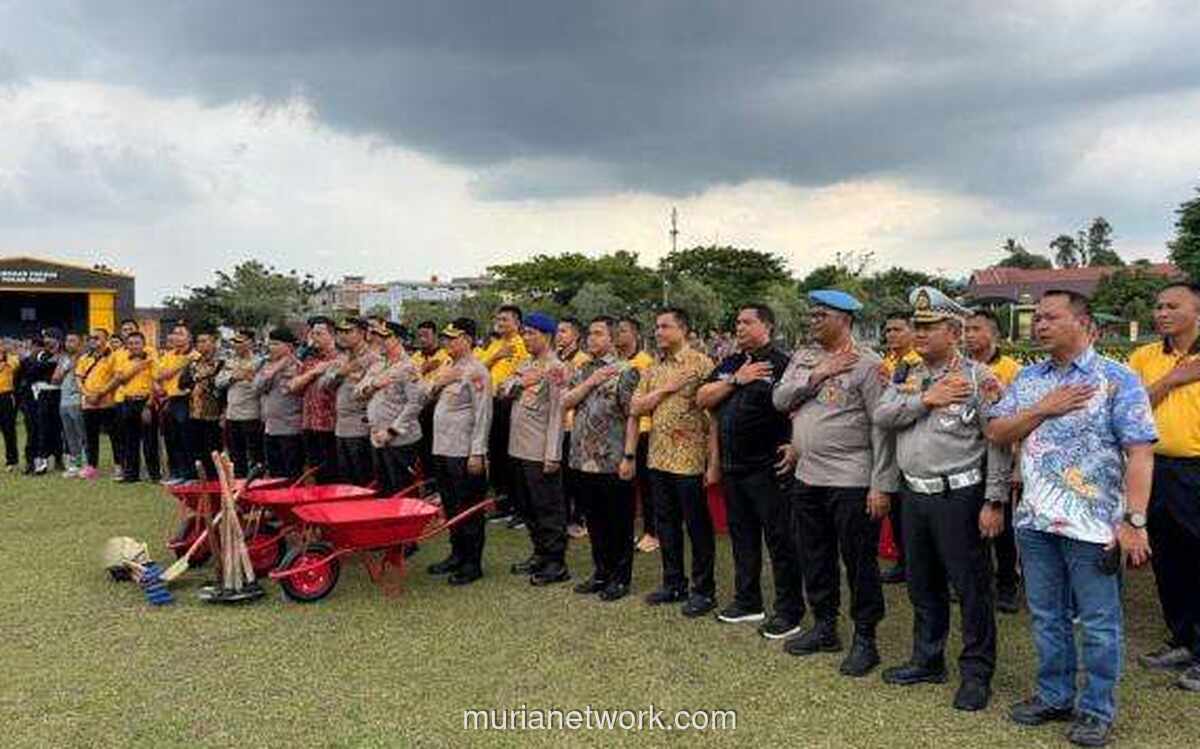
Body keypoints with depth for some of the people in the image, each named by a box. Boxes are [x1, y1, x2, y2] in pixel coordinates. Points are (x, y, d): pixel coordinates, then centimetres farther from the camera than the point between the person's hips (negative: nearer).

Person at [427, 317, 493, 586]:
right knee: (450, 506, 16)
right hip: (442, 449, 9)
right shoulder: (448, 369, 16)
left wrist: (477, 453, -20)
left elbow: (483, 414, -16)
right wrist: (437, 384, 0)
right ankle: (457, 554, 28)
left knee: (468, 508, -2)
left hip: (464, 453, -9)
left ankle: (472, 564, 6)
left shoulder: (476, 371, -11)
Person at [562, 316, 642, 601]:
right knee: (595, 521, 15)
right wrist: (591, 381, -9)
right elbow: (566, 402, 2)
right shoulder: (582, 371, 14)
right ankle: (601, 572, 27)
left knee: (620, 523, 4)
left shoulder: (625, 370, -7)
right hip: (584, 460, 6)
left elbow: (632, 416, -11)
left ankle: (621, 577, 14)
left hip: (613, 462, -6)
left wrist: (629, 456, -16)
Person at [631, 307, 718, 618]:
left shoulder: (700, 363, -7)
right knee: (666, 524, 14)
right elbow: (636, 408, 6)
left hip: (689, 459, -6)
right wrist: (665, 389, -8)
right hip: (659, 458, 6)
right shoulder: (653, 369, 13)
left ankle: (704, 590, 12)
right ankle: (674, 584, 26)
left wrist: (714, 459, -15)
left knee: (698, 526, 2)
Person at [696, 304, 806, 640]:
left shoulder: (781, 363, -9)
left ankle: (789, 612, 9)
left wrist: (796, 445, -23)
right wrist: (735, 380, -7)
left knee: (780, 539, 0)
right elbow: (702, 399, 5)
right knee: (742, 536, 17)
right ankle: (747, 601, 30)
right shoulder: (729, 365, 14)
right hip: (732, 467, 8)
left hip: (768, 468, -7)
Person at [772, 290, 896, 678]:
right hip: (807, 477, 7)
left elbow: (882, 427, -12)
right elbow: (780, 399, 1)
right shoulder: (803, 358, 12)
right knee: (814, 558, 16)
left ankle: (865, 639, 17)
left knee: (859, 561, 3)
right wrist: (817, 375, -12)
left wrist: (881, 485, -16)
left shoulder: (867, 363, -10)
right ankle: (825, 627, 32)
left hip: (851, 482, -7)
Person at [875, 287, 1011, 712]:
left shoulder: (977, 378, -8)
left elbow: (999, 443, -11)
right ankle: (927, 660, 31)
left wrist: (994, 502, -14)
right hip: (913, 495, 6)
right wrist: (925, 399, -15)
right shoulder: (908, 378, 11)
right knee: (923, 585, 17)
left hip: (959, 497, -6)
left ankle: (976, 673, 16)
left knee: (971, 587, 2)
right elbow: (881, 415, -3)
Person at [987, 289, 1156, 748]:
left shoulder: (1117, 380, -7)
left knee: (1098, 623, 6)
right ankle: (1054, 697, 31)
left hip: (1092, 525, -5)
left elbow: (1140, 453, -11)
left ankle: (1097, 711, 21)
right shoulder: (1027, 379, 10)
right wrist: (1044, 409, -11)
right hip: (1035, 521, 5)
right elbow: (996, 433, 4)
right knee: (1047, 617, 16)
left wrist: (1134, 521, -18)